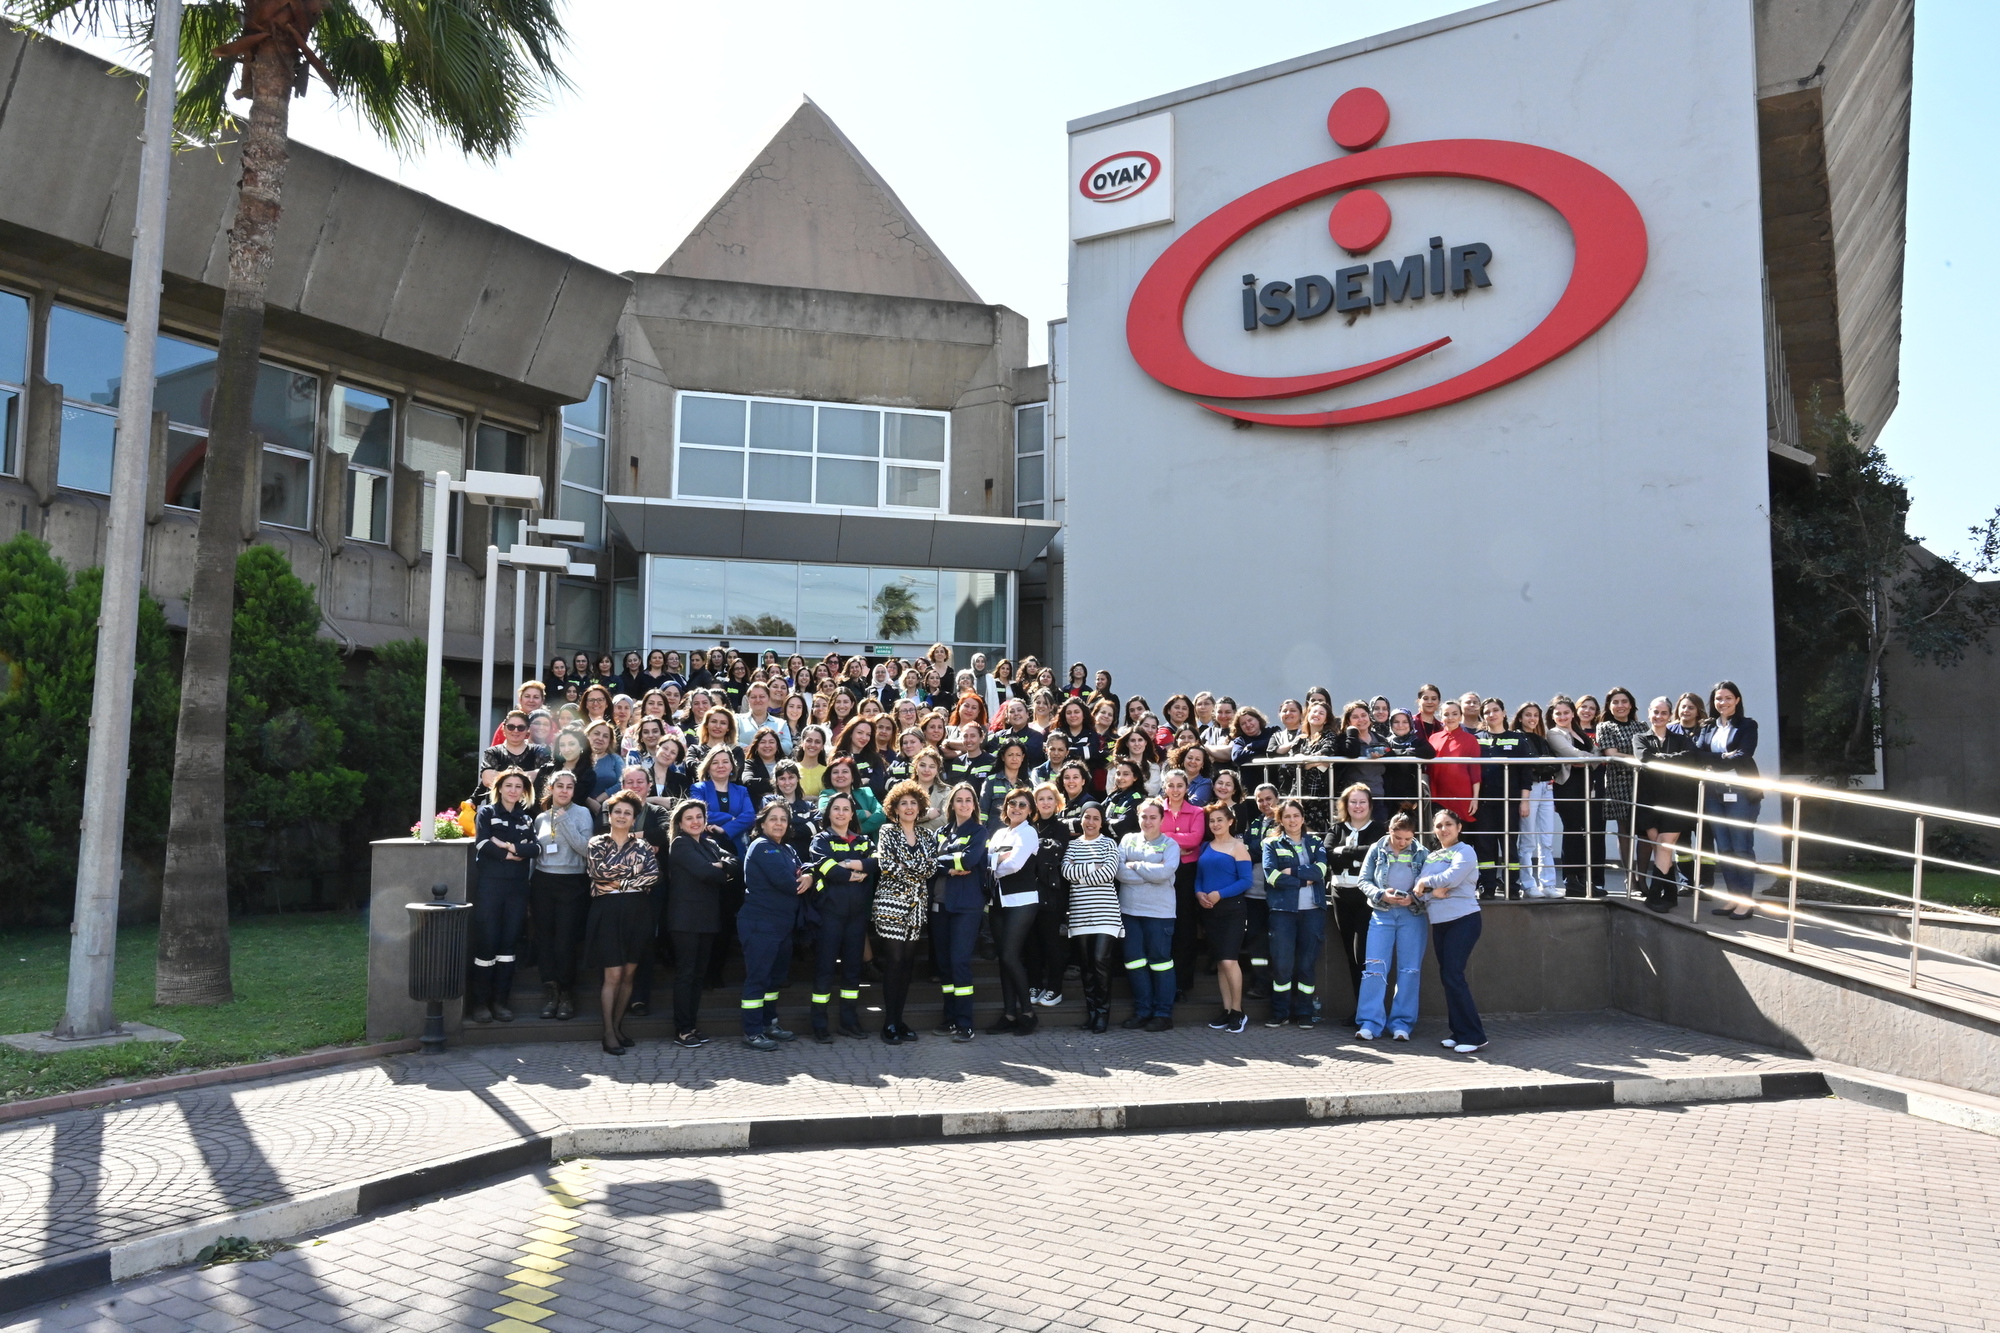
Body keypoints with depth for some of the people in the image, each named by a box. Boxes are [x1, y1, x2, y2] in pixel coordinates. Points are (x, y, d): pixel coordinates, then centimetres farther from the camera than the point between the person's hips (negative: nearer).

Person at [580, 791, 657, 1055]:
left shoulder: (642, 846, 9)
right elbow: (598, 871, -14)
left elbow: (654, 874, -7)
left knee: (628, 973, 7)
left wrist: (618, 883, -12)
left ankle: (618, 1026, 18)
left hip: (637, 912, 3)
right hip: (608, 911, -3)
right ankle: (609, 1033, 0)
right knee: (613, 974, -5)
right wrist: (633, 873, -12)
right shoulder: (597, 844, 5)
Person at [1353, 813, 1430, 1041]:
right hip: (1382, 914, 0)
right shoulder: (1377, 850, 2)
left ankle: (1401, 1023, 10)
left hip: (1412, 915, 0)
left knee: (1410, 970, 3)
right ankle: (1370, 1022, -1)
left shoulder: (1422, 854, 2)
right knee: (1375, 968, -5)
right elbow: (1364, 880, 3)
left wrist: (1414, 898, -16)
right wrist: (1382, 894, -14)